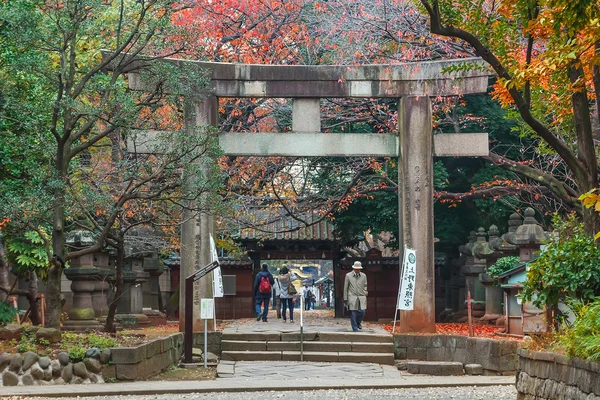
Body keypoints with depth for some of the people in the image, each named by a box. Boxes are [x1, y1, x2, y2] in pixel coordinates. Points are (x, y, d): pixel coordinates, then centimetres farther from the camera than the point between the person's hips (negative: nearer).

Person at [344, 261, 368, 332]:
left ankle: (359, 323, 17)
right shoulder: (348, 276, 4)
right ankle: (355, 328, 6)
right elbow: (345, 288, 6)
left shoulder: (363, 276, 11)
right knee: (353, 313, -5)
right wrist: (345, 299, 3)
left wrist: (365, 293, 3)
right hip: (352, 297, -2)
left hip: (361, 297, 2)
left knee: (362, 311, -11)